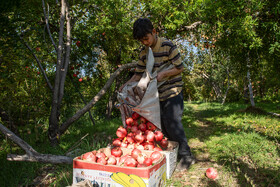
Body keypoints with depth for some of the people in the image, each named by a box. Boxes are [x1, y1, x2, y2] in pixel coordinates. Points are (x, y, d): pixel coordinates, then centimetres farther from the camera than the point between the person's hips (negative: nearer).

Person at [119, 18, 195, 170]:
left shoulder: (168, 46, -10)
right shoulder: (143, 52, 7)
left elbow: (179, 68, -7)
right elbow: (139, 74, 9)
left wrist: (163, 74, -20)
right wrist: (127, 84, -6)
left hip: (172, 91, -6)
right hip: (157, 94, 6)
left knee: (172, 123, -8)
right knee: (162, 126, 9)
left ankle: (185, 156, 9)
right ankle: (174, 152, 24)